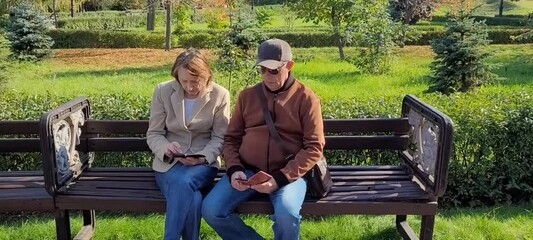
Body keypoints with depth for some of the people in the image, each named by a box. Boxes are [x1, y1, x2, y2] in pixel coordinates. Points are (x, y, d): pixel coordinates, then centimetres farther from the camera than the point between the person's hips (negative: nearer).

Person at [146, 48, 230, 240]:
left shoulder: (220, 95, -2)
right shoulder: (163, 91, -1)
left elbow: (220, 138, 0)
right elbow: (153, 134, 2)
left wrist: (203, 157, -19)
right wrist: (165, 149, -21)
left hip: (204, 163, 0)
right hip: (169, 162, 1)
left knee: (184, 183, -35)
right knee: (191, 198, -32)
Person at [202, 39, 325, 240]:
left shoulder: (306, 98, 1)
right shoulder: (247, 96, 12)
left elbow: (314, 147, -5)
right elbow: (231, 138, 13)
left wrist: (280, 178, -16)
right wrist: (234, 169, -7)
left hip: (288, 174, -3)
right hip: (247, 171, 3)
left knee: (287, 214, -32)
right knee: (211, 210, -19)